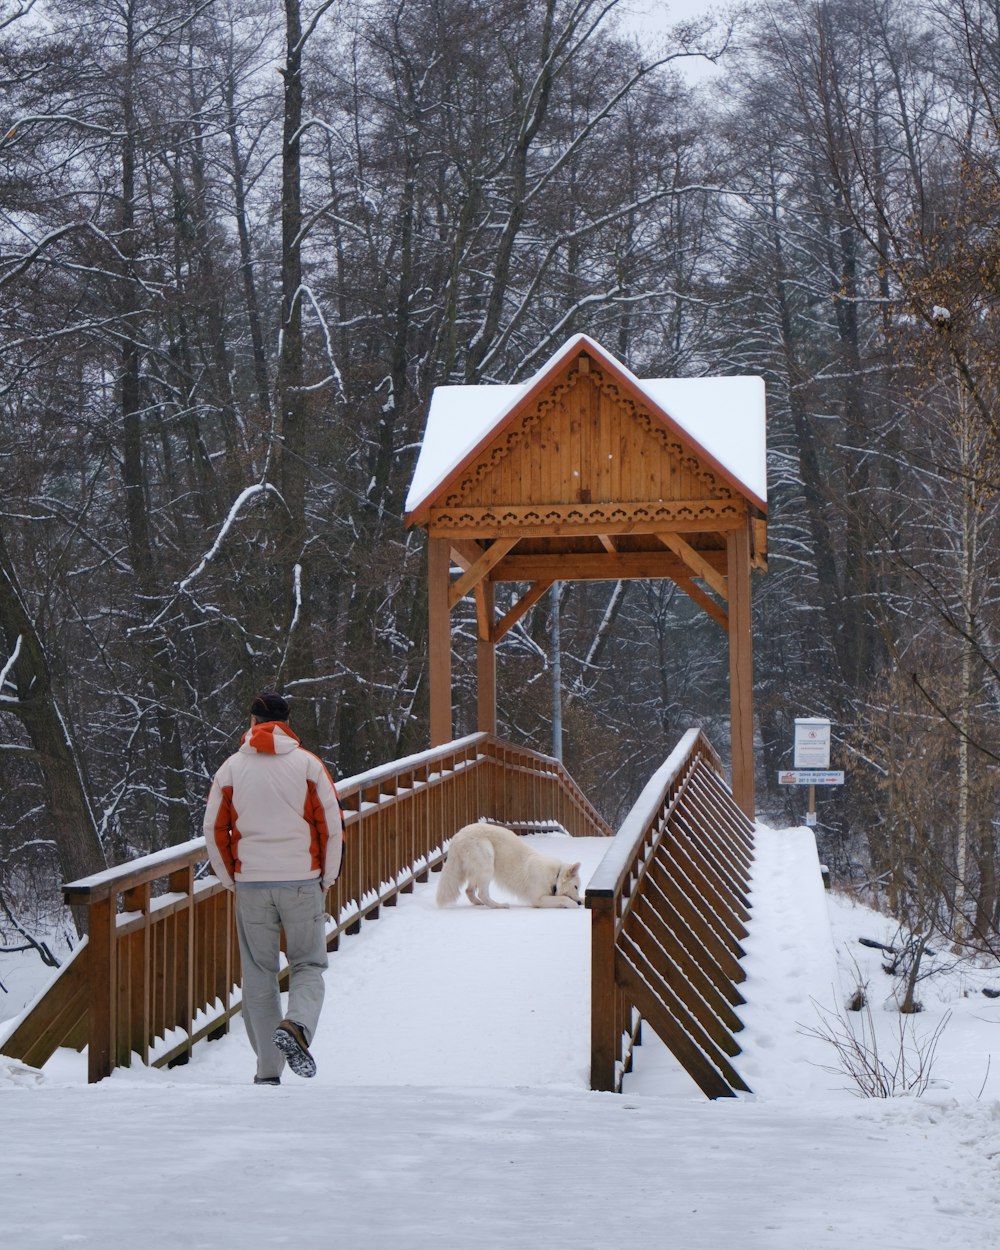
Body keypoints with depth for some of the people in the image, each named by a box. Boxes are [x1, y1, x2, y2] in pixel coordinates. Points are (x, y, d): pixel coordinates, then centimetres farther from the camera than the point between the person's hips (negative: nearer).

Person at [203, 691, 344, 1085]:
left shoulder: (232, 768, 3)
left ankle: (268, 1071, 7)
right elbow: (333, 826, -2)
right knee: (308, 965, 10)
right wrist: (326, 880, 10)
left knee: (258, 975, 9)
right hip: (302, 882, -1)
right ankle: (296, 1025, -20)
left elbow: (214, 831, 5)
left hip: (251, 885, 1)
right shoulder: (308, 764, -1)